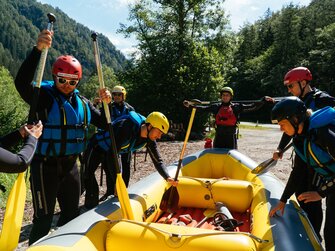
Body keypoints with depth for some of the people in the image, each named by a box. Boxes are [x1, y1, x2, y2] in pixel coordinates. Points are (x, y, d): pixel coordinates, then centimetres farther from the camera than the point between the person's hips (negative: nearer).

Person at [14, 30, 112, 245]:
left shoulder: (82, 103, 6)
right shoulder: (44, 96, -10)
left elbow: (104, 124, 10)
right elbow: (22, 83, -30)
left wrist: (107, 104, -8)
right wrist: (38, 50, -39)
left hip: (70, 165, 6)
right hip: (46, 166, -6)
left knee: (72, 214, 20)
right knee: (44, 219, 1)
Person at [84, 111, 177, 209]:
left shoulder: (149, 139, -14)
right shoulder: (127, 127, -38)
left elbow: (157, 160, -7)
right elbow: (112, 154, -39)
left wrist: (167, 178, -22)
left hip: (111, 152, 7)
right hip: (96, 148, -7)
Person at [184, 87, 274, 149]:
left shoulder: (236, 107, 1)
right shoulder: (216, 107, 6)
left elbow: (252, 107, 0)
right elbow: (203, 108, 4)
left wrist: (264, 100, -9)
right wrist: (190, 105, -3)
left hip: (231, 136, -1)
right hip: (219, 136, 2)